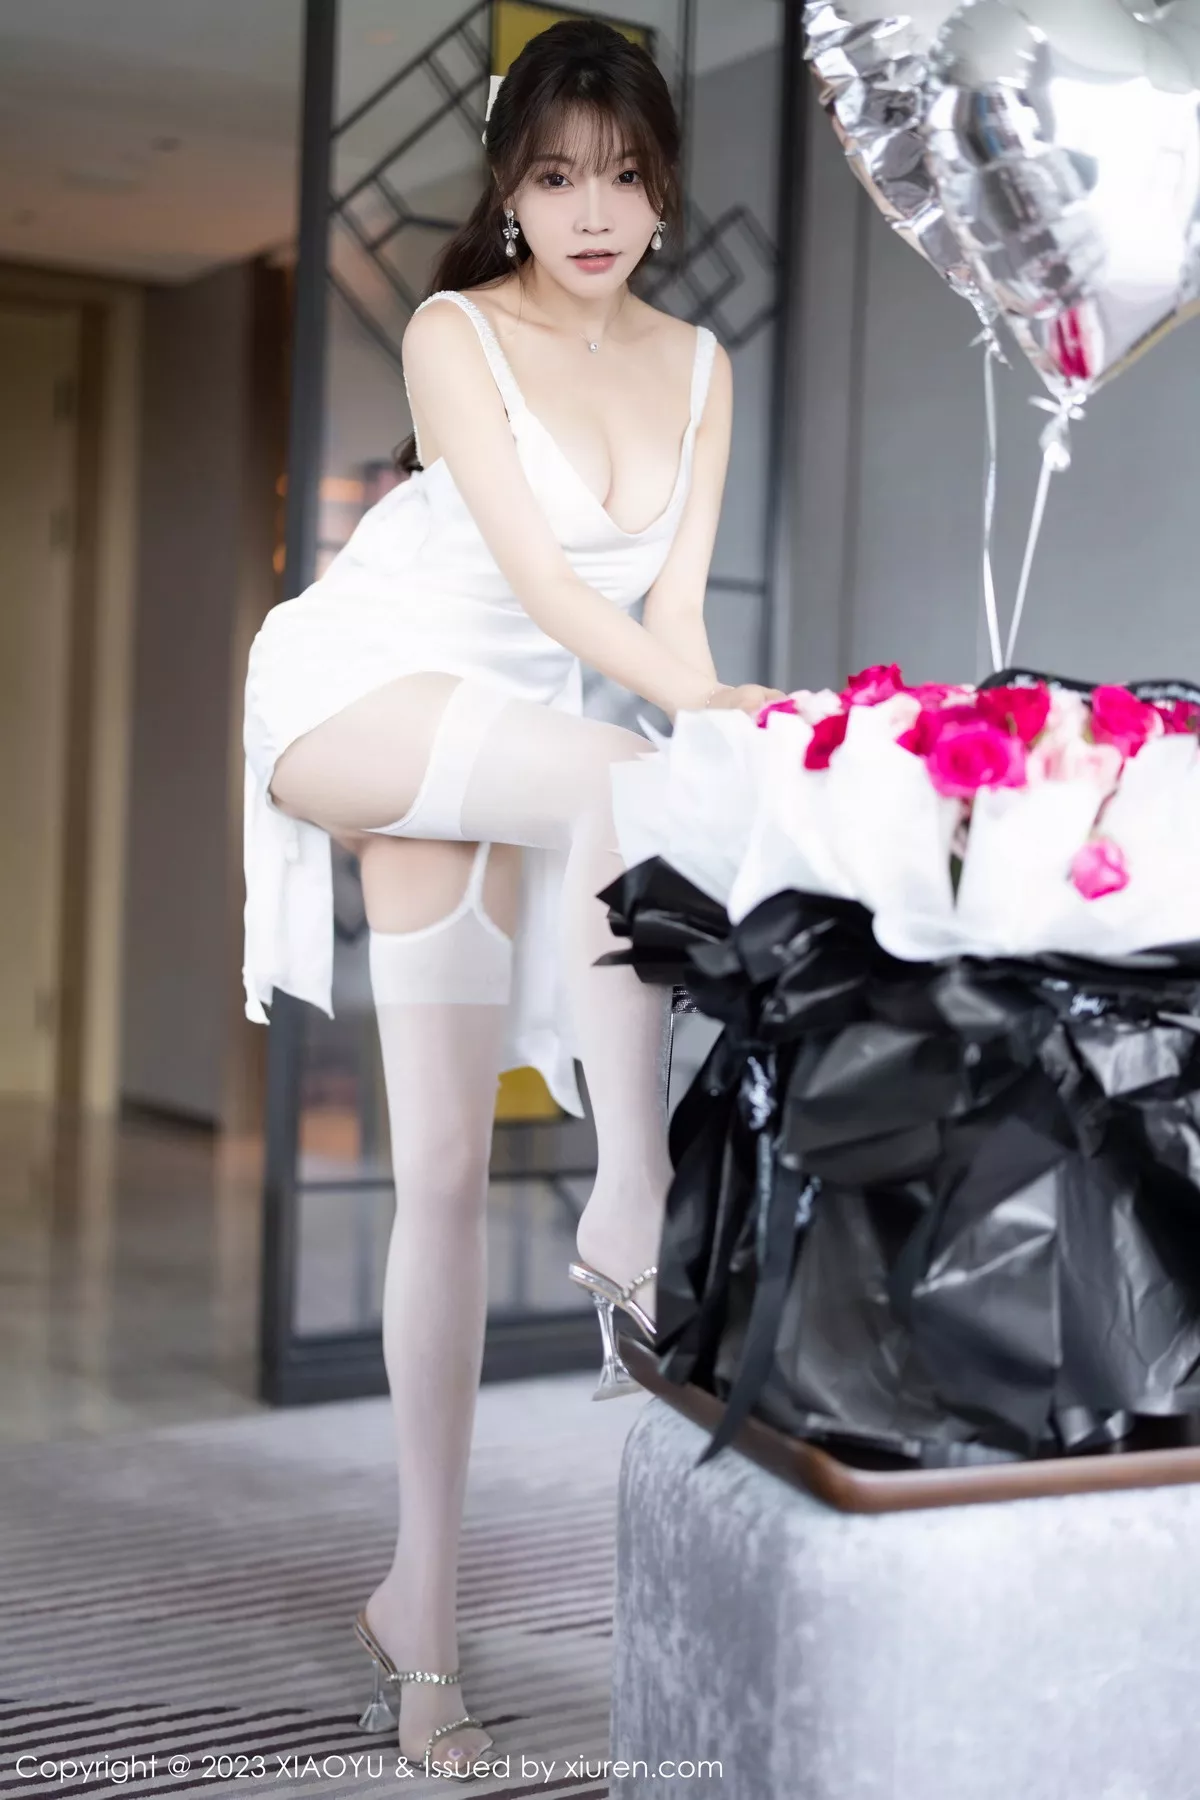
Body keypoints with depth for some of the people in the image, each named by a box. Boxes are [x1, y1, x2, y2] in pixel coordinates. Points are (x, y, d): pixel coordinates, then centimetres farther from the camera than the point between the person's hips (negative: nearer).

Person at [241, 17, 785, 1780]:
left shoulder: (696, 363, 10)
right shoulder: (456, 331, -5)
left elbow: (672, 597, 3)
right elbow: (534, 570, -17)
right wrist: (710, 711, -29)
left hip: (506, 755, 4)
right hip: (366, 701, -4)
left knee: (446, 1167, -2)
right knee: (612, 773, -36)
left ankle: (422, 1595, 2)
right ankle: (633, 1200, -27)